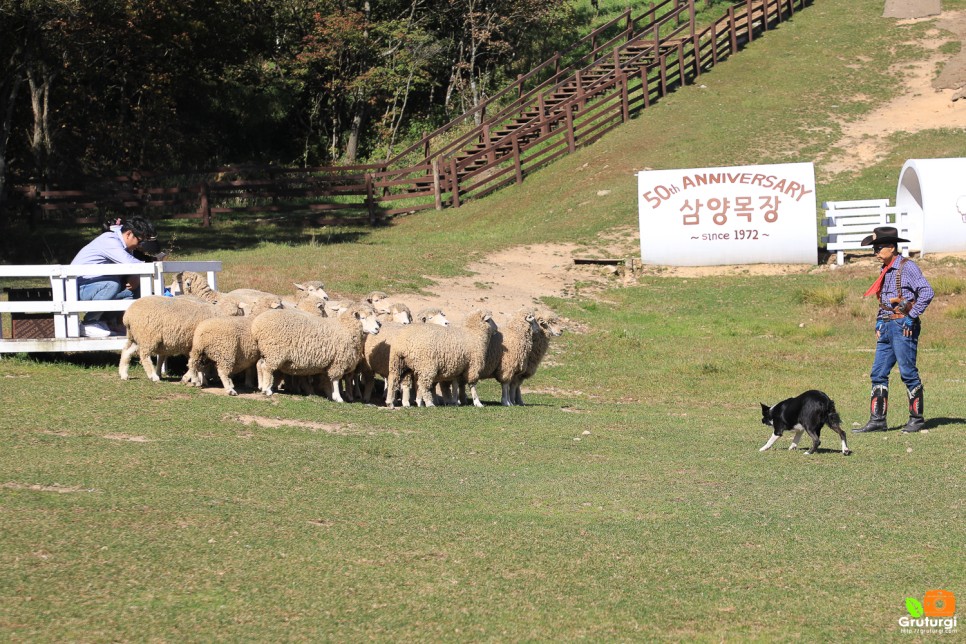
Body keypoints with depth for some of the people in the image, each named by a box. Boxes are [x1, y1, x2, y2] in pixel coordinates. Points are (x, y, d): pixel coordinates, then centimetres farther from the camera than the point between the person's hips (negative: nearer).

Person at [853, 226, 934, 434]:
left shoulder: (907, 267, -9)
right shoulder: (886, 271, 16)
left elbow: (927, 292, -19)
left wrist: (911, 316, -19)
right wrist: (879, 323, 15)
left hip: (903, 326, -9)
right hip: (886, 327, 9)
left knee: (908, 373, -4)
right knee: (878, 373, 3)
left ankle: (917, 418, 5)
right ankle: (877, 420, 4)